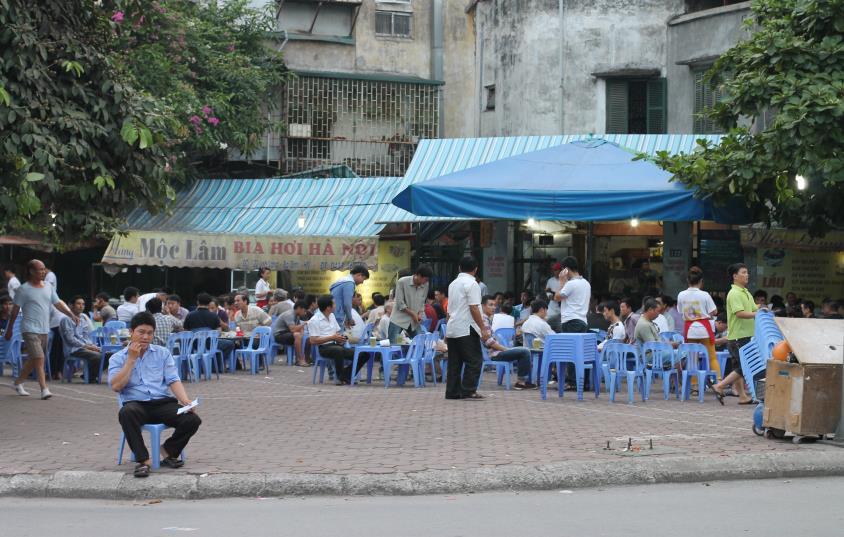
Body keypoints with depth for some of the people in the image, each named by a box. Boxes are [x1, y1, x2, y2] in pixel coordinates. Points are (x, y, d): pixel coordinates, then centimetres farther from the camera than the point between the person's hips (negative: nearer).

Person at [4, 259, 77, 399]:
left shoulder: (49, 287, 11)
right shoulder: (24, 289, -6)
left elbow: (58, 304, 8)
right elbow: (15, 310, -1)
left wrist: (71, 314, -7)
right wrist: (9, 329, 2)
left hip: (44, 330, 6)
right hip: (30, 330, -6)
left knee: (33, 360, 14)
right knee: (39, 358, -16)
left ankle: (18, 382, 31)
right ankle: (44, 389, -17)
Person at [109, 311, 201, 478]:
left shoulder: (163, 353, 14)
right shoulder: (117, 358, 8)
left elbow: (173, 381, 4)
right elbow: (116, 386, -7)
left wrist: (186, 401, -14)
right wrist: (131, 359, -7)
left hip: (164, 403, 2)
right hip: (136, 404, -2)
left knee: (192, 419, -24)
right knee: (127, 413, -39)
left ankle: (168, 451, 3)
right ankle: (143, 459, -28)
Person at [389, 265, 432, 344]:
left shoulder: (425, 285, -1)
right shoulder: (402, 282, -14)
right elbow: (400, 304, -14)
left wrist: (420, 314, -5)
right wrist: (413, 314, -13)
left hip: (414, 321, 5)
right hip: (399, 319, -5)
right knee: (392, 344, -8)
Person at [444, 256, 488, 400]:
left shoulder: (453, 284, 16)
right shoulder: (472, 284, -9)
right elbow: (474, 308, -16)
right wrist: (483, 329, -14)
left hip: (451, 328, 8)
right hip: (466, 329, -8)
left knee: (454, 362, 10)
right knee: (474, 361, -3)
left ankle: (452, 392, 9)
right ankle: (468, 391, -8)